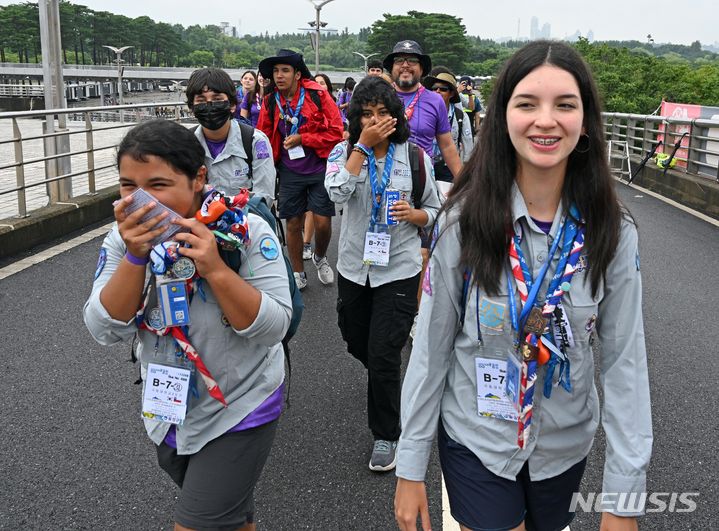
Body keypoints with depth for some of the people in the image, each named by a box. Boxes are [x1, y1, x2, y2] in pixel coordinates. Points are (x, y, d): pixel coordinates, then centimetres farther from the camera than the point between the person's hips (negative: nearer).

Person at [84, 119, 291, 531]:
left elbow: (274, 328, -23)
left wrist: (215, 268, -35)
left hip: (238, 412, -4)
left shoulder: (247, 231, -21)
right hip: (167, 414, 5)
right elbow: (107, 330, -14)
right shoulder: (126, 236, -9)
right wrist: (135, 256, -28)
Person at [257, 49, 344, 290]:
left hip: (319, 168, -2)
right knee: (293, 223, 7)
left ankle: (320, 257, 31)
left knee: (322, 222, -1)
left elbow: (336, 132, -10)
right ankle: (298, 274, 24)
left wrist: (302, 139, -15)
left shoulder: (318, 95, -9)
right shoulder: (270, 102, 0)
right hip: (289, 172, 2)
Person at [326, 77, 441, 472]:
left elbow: (433, 210, 7)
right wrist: (363, 144, -21)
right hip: (354, 266, 3)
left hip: (398, 269, -3)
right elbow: (337, 192, -23)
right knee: (357, 345, 19)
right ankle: (387, 381, 53)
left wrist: (413, 213, -15)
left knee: (383, 355, -7)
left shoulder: (414, 156, -2)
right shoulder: (344, 151, -1)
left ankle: (385, 435, 13)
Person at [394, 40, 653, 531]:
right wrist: (411, 467, -7)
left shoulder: (611, 230, -13)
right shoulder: (465, 219, -16)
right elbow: (431, 348, -11)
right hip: (475, 441, -2)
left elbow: (625, 360, -9)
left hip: (565, 447, 2)